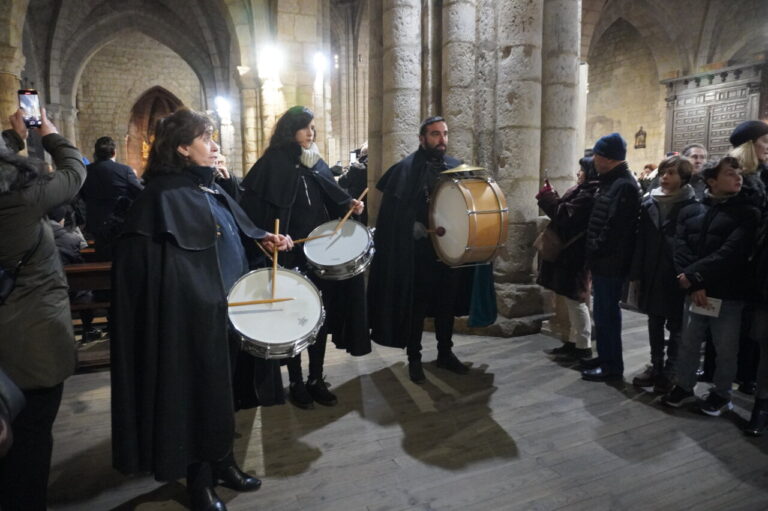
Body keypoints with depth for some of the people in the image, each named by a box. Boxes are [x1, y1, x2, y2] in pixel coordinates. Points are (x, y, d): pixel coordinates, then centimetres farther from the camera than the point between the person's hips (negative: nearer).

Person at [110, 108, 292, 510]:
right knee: (196, 392, 5)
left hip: (225, 309, 9)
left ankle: (222, 462, 36)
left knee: (220, 387, 18)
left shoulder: (211, 190, 12)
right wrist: (202, 296, -22)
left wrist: (263, 240, 3)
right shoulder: (162, 196, -14)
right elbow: (147, 262, -19)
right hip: (189, 315, -8)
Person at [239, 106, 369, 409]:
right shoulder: (272, 164, -5)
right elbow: (255, 207, -13)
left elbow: (331, 200, 16)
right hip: (289, 254, -5)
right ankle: (296, 382, 18)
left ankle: (316, 379, 22)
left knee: (320, 314, 9)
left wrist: (348, 205, -5)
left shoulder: (318, 164, 14)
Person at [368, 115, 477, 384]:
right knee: (417, 304, 5)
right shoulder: (406, 169, -6)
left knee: (447, 303, 15)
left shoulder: (457, 168, 9)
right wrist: (423, 230, -20)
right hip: (418, 250, -5)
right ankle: (414, 358, 19)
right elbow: (394, 211, -12)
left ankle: (445, 352, 30)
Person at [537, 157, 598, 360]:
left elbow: (567, 215, -23)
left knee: (575, 300, -5)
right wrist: (551, 198, 7)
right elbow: (568, 213, 16)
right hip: (572, 252, 11)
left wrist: (547, 197, -13)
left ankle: (583, 346, 2)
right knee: (573, 299, 14)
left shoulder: (588, 195, -16)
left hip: (575, 254, -11)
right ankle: (575, 341, 23)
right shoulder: (585, 191, 16)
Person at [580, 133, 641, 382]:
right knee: (603, 312, 17)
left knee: (607, 313, -2)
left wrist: (596, 250, -13)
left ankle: (612, 366, 9)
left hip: (610, 263, -10)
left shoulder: (624, 185, -17)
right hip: (602, 261, 10)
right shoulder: (611, 181, 16)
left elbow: (614, 226, -24)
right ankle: (605, 357, 28)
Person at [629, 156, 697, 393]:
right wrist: (636, 273, 3)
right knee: (654, 323, 13)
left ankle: (670, 372, 17)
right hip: (652, 273, 5)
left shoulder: (691, 205, -7)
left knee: (676, 326, 7)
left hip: (677, 275, -4)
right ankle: (655, 366, 26)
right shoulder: (649, 202, 5)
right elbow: (641, 239, 4)